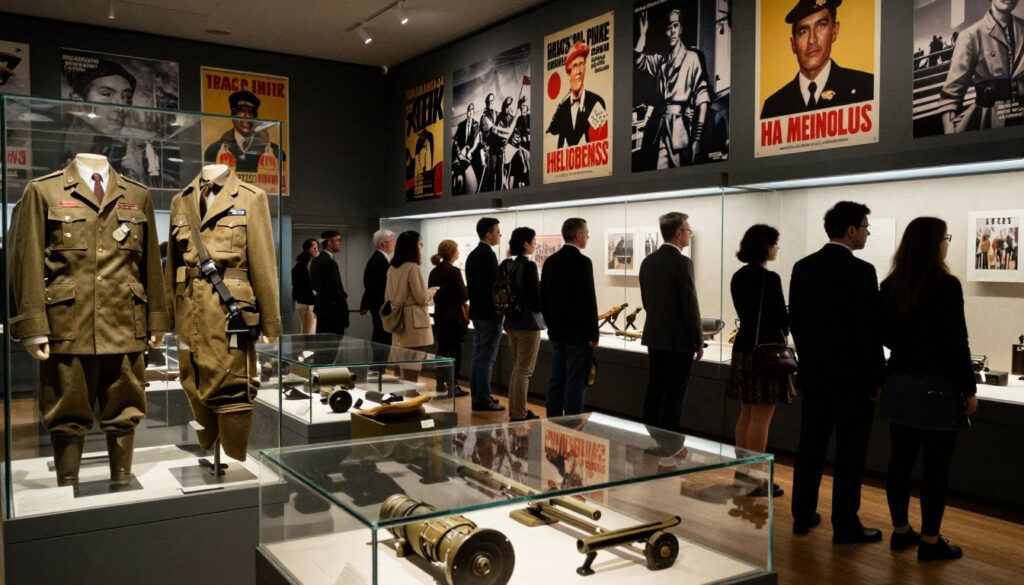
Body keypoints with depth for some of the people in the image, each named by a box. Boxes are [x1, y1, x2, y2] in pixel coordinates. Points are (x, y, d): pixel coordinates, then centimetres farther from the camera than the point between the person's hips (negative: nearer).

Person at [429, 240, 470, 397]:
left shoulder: (434, 272, 5)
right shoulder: (454, 271, -15)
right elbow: (464, 295, -15)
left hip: (440, 315, 7)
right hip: (455, 316, -7)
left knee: (442, 349, 13)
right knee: (455, 350, -1)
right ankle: (453, 386, 0)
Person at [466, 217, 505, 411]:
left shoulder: (472, 255, 13)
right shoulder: (488, 255, -16)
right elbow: (493, 286, -20)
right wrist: (500, 311, -14)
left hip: (476, 312, 10)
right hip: (489, 314, -9)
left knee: (478, 357, 12)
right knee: (486, 359, -5)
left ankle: (477, 397, 17)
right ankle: (483, 400, -1)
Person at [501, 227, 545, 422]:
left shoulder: (506, 265, 5)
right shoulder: (529, 266, -18)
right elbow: (536, 300, -18)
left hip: (511, 321, 8)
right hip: (528, 323, -8)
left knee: (517, 367, 19)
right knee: (524, 370, 0)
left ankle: (514, 409, 26)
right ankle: (519, 415, 5)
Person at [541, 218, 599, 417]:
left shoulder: (550, 261, 8)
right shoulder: (582, 262, -14)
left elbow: (543, 298, 12)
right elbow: (589, 301, -17)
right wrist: (593, 334, -10)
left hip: (557, 332, 7)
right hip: (578, 333, -7)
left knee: (556, 379, 12)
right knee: (576, 382, -3)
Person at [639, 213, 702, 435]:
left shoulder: (648, 261, 7)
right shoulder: (682, 263, -17)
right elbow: (690, 306, -17)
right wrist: (699, 342, -8)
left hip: (654, 337, 8)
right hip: (679, 340, -8)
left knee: (655, 390, 14)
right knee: (675, 395, -1)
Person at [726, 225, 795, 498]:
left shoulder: (738, 277, 8)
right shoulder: (770, 279, -16)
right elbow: (782, 319, -12)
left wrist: (780, 322, 12)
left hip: (744, 347, 8)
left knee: (746, 414, 15)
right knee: (761, 418, -2)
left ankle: (742, 472, 22)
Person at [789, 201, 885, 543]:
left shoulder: (803, 268, 4)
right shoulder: (861, 271, -15)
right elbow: (870, 330, -15)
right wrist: (878, 378, -6)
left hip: (814, 372, 6)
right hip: (852, 375, -6)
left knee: (810, 447, 13)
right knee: (850, 453, 3)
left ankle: (803, 515, 21)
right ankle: (845, 525, 11)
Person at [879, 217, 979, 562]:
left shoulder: (890, 285, 4)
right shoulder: (946, 285, -14)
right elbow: (956, 343, -13)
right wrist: (969, 389, -5)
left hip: (900, 384, 6)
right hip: (938, 386, -6)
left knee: (900, 460, 11)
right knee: (935, 467, 3)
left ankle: (900, 531, 21)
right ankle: (930, 541, 11)